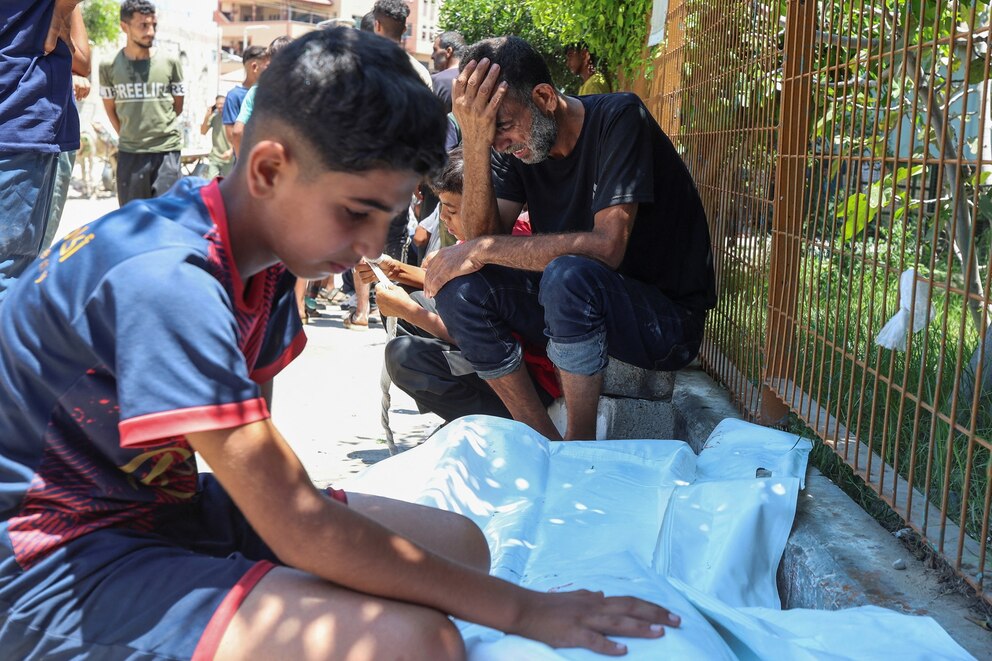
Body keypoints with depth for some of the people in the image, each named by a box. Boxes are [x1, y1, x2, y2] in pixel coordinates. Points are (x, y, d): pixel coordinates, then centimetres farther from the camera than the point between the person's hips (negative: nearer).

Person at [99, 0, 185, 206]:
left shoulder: (170, 62, -1)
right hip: (129, 152, 1)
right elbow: (110, 106, 13)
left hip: (166, 150, -1)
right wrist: (128, 135, 10)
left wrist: (158, 130, 10)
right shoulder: (110, 66, 0)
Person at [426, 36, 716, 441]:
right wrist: (474, 143, -23)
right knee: (460, 286, -13)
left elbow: (606, 247, -29)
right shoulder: (513, 146, 0)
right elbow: (482, 236, -11)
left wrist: (485, 250, -25)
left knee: (568, 274, -36)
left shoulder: (619, 119, -18)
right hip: (573, 304, 6)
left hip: (665, 319, -6)